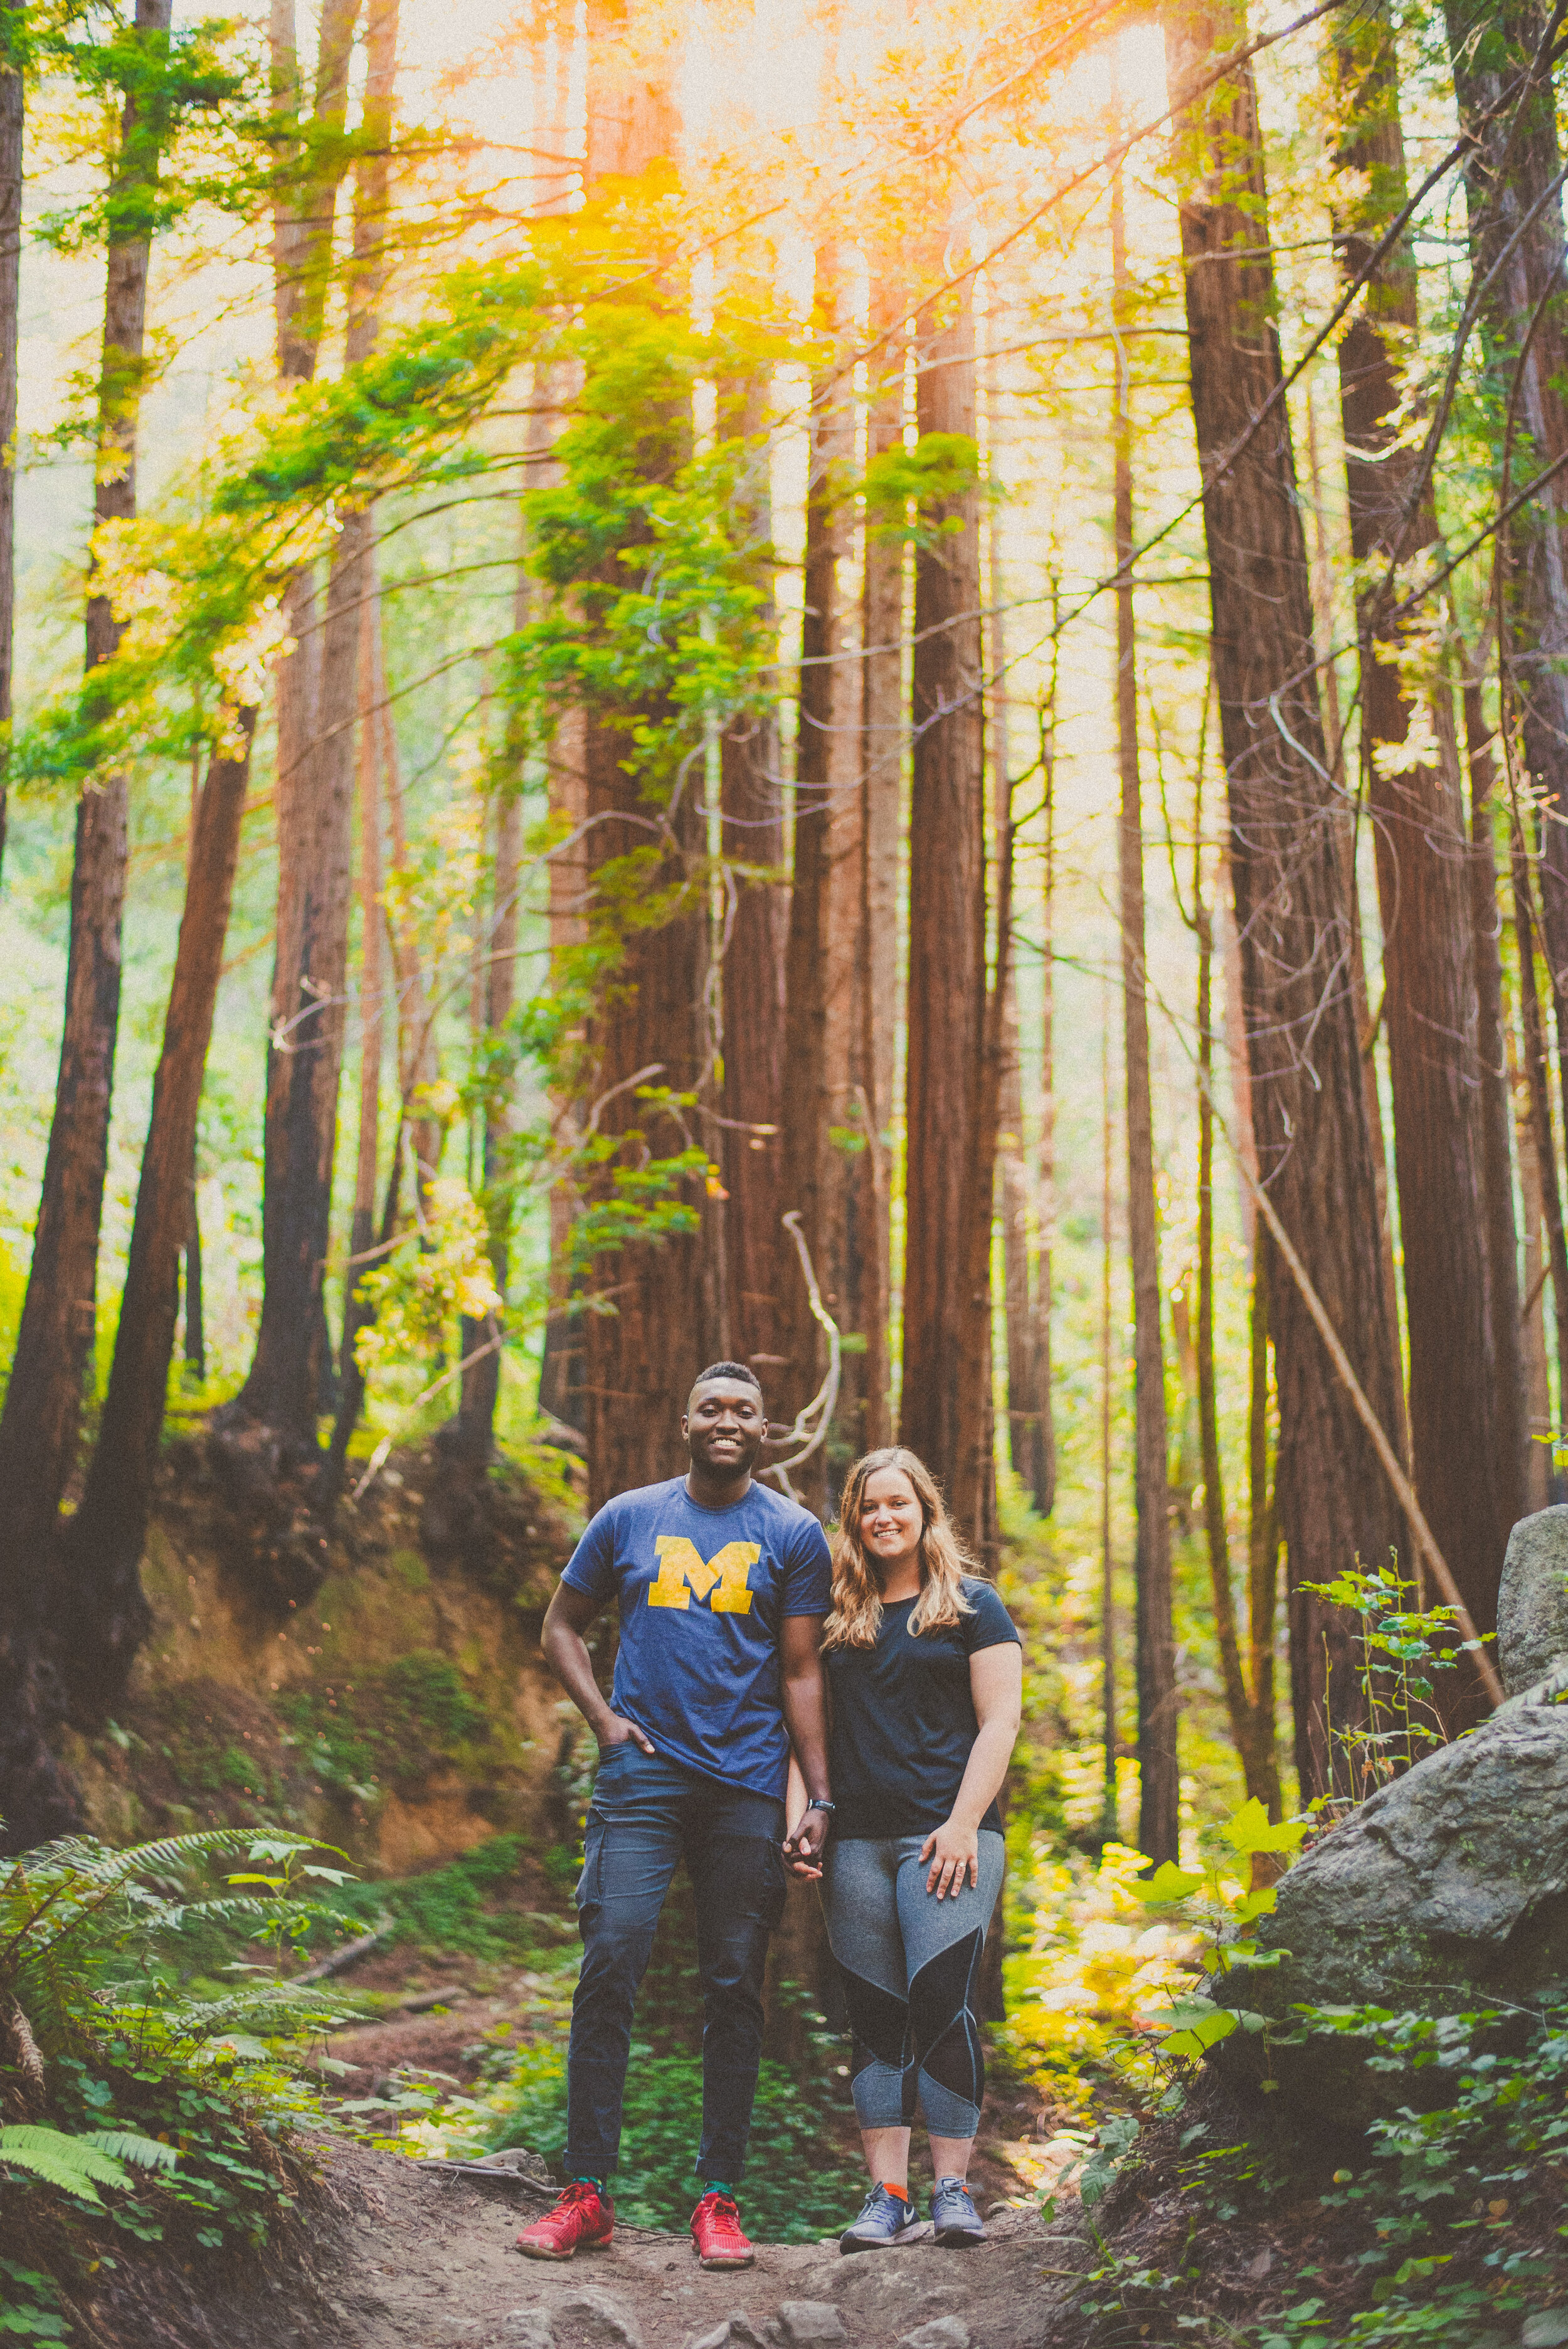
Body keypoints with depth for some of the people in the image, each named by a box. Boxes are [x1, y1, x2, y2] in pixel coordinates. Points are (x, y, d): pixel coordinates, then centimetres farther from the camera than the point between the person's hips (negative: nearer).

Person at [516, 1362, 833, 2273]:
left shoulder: (794, 1534, 6)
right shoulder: (628, 1518, 9)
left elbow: (801, 1673, 4)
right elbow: (563, 1627, 18)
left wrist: (819, 1799, -2)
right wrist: (603, 1718, 2)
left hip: (747, 1787, 0)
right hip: (644, 1777, 0)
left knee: (735, 1989, 3)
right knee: (609, 1968, -9)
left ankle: (720, 2200, 11)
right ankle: (588, 2195, -3)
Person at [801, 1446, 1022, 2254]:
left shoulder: (971, 1607, 6)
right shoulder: (839, 1618, 15)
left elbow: (999, 1721, 0)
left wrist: (963, 1823, -10)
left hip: (946, 1833, -3)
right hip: (857, 1839, 4)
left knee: (941, 1998, -13)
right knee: (875, 2014, 2)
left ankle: (952, 2188, -6)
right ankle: (885, 2194, 5)